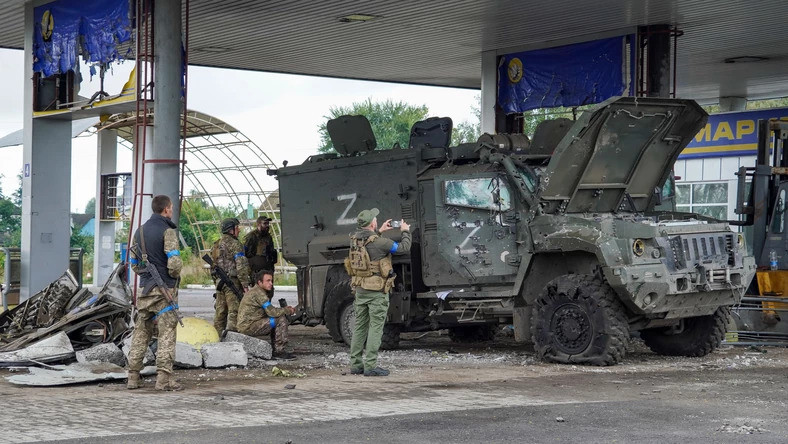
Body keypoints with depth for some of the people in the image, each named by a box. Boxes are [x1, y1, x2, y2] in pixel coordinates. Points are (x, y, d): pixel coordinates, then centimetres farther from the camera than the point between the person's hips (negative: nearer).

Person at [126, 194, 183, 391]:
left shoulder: (140, 231, 12)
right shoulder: (167, 231, -11)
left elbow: (133, 262, 16)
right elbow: (174, 263, -18)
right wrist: (175, 275, 1)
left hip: (145, 288, 6)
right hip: (164, 288, -6)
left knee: (141, 333, 11)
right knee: (167, 333, -3)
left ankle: (133, 377, 12)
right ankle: (164, 378, -8)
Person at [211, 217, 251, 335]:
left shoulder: (216, 245, 17)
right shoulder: (235, 244, -10)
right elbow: (241, 266, -16)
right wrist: (245, 285, -14)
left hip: (219, 282, 8)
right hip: (232, 281, -8)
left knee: (220, 311, 13)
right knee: (234, 311, -9)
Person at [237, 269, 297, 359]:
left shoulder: (253, 291, 18)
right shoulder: (258, 293, -15)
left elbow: (269, 310, 19)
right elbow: (272, 312, -20)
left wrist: (284, 309, 5)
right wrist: (288, 311, -4)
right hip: (248, 327, -10)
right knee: (281, 319, -14)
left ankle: (276, 350, 12)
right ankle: (281, 351, -11)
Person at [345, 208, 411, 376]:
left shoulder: (354, 239, 4)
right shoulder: (379, 242, -17)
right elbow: (404, 248, -6)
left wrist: (379, 232, 29)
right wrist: (406, 231, 10)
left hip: (360, 289, 7)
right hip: (377, 291, -7)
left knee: (360, 326, 12)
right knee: (375, 328, -3)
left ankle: (356, 364, 15)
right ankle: (370, 366, -5)